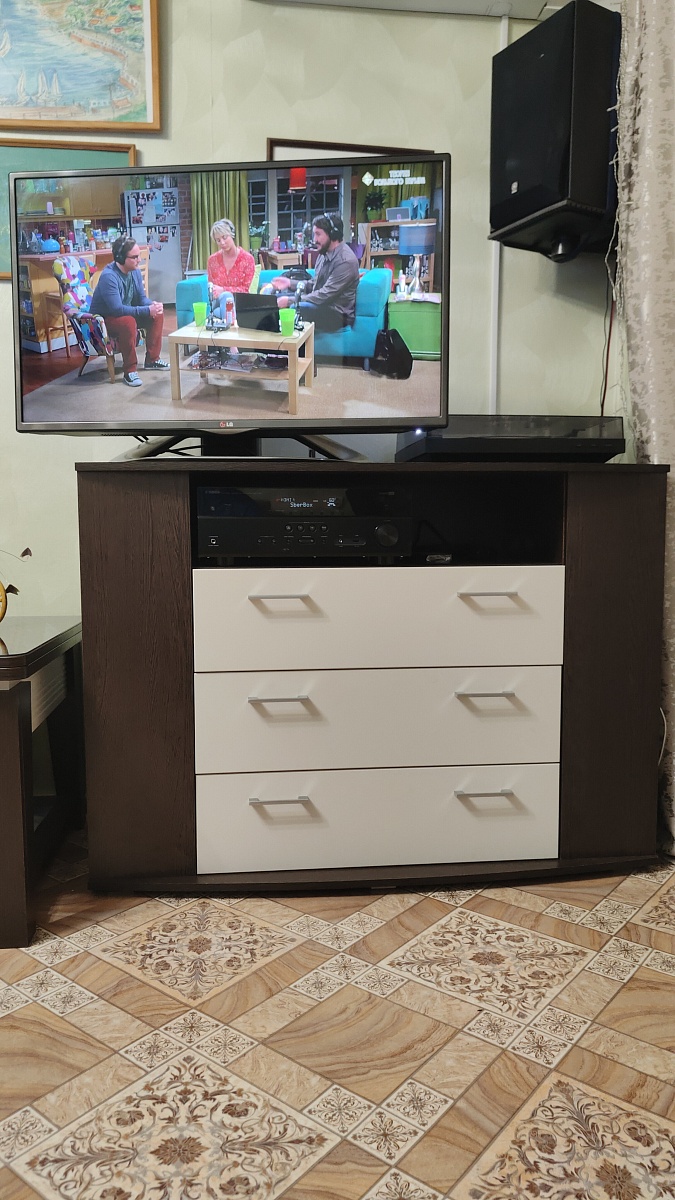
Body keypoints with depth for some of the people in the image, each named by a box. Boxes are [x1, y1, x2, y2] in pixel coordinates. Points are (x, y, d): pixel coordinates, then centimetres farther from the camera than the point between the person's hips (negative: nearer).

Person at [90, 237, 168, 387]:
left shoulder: (134, 271, -3)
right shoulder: (108, 276, -28)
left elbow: (142, 298, 4)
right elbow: (117, 309, -35)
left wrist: (152, 304, -20)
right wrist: (147, 310, -36)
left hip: (127, 312, 9)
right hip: (104, 319, -8)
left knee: (157, 313, -3)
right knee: (128, 322, -37)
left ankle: (152, 359, 7)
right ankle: (130, 371, -25)